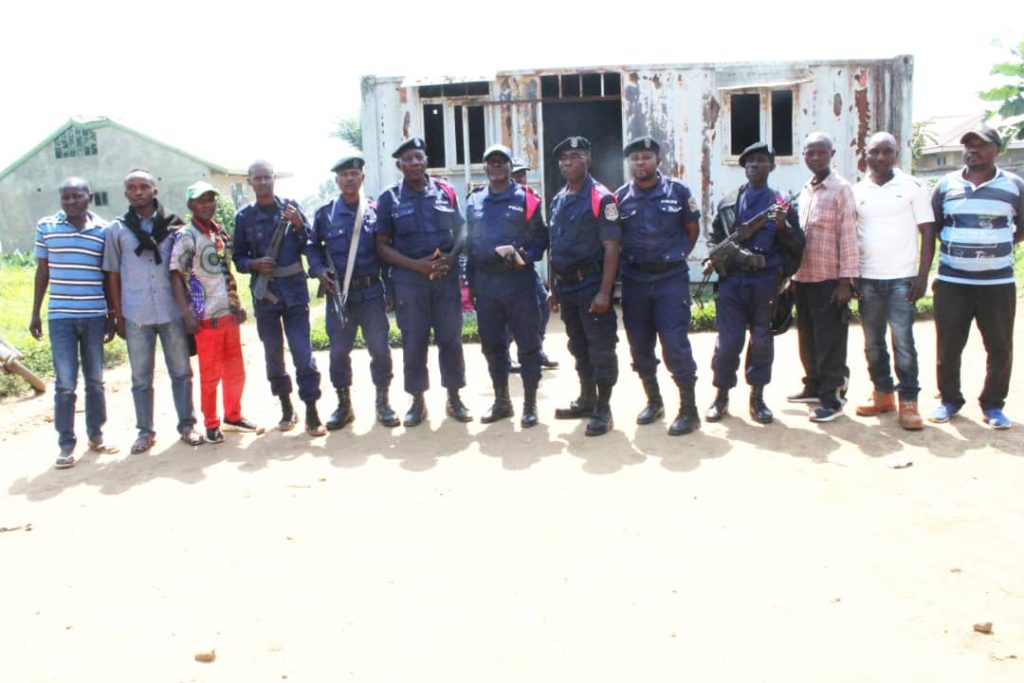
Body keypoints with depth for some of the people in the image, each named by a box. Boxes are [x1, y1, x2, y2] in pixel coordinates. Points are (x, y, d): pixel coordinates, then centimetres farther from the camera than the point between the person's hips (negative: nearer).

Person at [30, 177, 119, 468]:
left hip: (94, 316, 1)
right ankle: (66, 445, 7)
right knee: (65, 383, -1)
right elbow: (42, 272, 8)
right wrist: (35, 313, 8)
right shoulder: (46, 227, 1)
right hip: (60, 317, -1)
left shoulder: (103, 230, 0)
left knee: (95, 380, 11)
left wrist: (112, 316, 7)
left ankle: (96, 436, 23)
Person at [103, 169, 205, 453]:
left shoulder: (173, 225, 3)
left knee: (181, 372, 7)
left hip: (172, 312, 0)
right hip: (136, 315, 0)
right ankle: (145, 431, 17)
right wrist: (118, 316, 3)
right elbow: (113, 275, 6)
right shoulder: (117, 229, 3)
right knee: (141, 378, 7)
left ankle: (187, 425, 18)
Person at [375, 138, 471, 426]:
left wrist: (451, 257, -9)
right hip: (409, 279, -1)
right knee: (414, 342, 3)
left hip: (446, 276, 2)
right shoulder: (389, 198, 0)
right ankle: (417, 402, 16)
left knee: (451, 338, 5)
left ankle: (454, 398, 18)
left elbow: (461, 230, 11)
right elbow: (382, 246, 0)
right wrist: (416, 265, -13)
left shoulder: (446, 191, 6)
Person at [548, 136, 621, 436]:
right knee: (579, 347, 16)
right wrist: (554, 287, 15)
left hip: (592, 284, -7)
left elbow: (611, 247, -15)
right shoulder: (557, 201, 12)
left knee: (601, 348, -1)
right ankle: (586, 401, 29)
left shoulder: (601, 198, -10)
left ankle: (603, 410, 8)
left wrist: (604, 291, -21)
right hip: (567, 285, 7)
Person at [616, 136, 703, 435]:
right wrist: (628, 259, 3)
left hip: (671, 279, -3)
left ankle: (689, 410, 2)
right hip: (634, 279, 3)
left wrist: (676, 257, 5)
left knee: (675, 345, -8)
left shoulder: (678, 191, -1)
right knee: (640, 346, 9)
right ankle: (653, 401, 27)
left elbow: (692, 230, 9)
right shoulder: (620, 197, 3)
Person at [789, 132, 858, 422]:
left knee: (830, 342, -1)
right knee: (808, 338, 15)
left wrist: (846, 280, -15)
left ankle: (832, 398, 5)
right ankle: (814, 386, 28)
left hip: (829, 279, -7)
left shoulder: (841, 189, -7)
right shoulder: (805, 191, 14)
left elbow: (848, 236, -11)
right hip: (803, 277, 7)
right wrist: (792, 273, 14)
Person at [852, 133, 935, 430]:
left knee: (903, 341, -6)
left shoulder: (912, 187, 0)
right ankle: (882, 393, 21)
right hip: (867, 279, 3)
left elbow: (927, 232, 0)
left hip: (901, 278, -3)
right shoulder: (856, 191, 7)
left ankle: (908, 401, 2)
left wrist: (922, 275, -7)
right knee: (872, 342, 9)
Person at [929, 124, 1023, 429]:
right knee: (948, 346, 4)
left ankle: (993, 404, 18)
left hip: (998, 283, 0)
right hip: (952, 283, 1)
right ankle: (949, 400, 20)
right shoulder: (946, 185, 5)